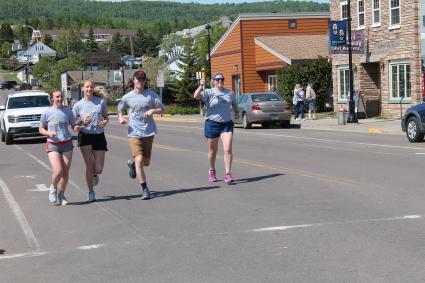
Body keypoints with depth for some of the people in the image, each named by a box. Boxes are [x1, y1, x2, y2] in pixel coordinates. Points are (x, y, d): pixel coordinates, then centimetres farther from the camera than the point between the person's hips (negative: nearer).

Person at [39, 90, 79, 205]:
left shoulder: (67, 111, 5)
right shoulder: (47, 113, -2)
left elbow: (73, 126, 12)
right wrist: (49, 133, -14)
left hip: (67, 144, 3)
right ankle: (53, 188, 15)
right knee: (58, 171, -16)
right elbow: (41, 129, 6)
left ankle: (61, 195, 23)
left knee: (65, 172, 4)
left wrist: (77, 128, -12)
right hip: (52, 145, -3)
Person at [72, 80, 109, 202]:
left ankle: (94, 175, 36)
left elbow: (106, 117, 15)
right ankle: (91, 192, 10)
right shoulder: (78, 105, 1)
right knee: (89, 166, -6)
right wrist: (82, 122, -17)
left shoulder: (101, 102, 4)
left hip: (99, 136, 1)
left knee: (98, 169, -2)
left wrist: (105, 122, -9)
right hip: (85, 136, -1)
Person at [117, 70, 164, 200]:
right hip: (134, 133, -1)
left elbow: (161, 109, 4)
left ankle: (132, 163, 47)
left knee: (146, 162, 12)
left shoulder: (151, 94, 0)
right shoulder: (127, 97, 2)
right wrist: (121, 118, -3)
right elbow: (120, 110, 18)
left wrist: (153, 110, -17)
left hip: (149, 132, 2)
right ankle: (145, 190, -6)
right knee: (139, 161, -14)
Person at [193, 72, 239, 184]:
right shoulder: (209, 92, -5)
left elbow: (234, 103, 29)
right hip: (212, 123, -2)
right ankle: (212, 171, 32)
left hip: (227, 124, 2)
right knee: (212, 150, 11)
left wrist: (236, 112, 20)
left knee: (228, 149, -11)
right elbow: (196, 96, -23)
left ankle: (228, 173, -7)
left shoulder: (230, 93, 9)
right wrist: (201, 87, -33)